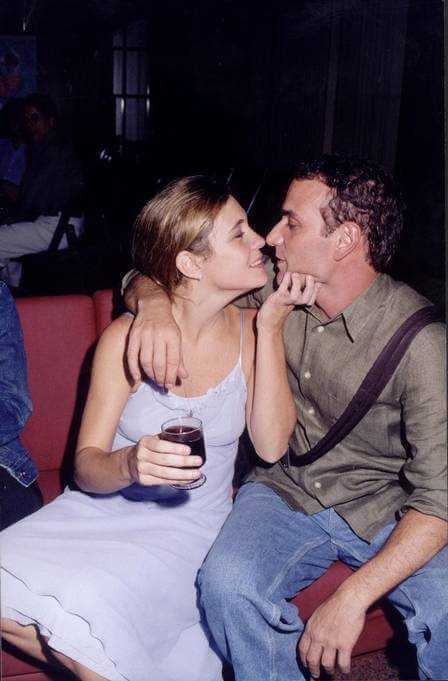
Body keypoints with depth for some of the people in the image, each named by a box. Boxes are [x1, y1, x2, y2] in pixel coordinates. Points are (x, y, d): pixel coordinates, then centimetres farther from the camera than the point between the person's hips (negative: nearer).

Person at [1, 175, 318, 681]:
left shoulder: (249, 331, -4)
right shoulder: (128, 338, -10)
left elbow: (271, 444, -13)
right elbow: (85, 466, -8)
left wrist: (271, 326, -16)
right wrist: (129, 464, -32)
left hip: (190, 525, -1)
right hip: (104, 507, 1)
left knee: (85, 611, -26)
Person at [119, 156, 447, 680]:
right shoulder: (274, 291, -6)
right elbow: (146, 276, 3)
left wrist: (353, 596, -29)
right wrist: (154, 303, -22)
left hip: (388, 510, -2)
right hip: (285, 491, 3)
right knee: (227, 582, -26)